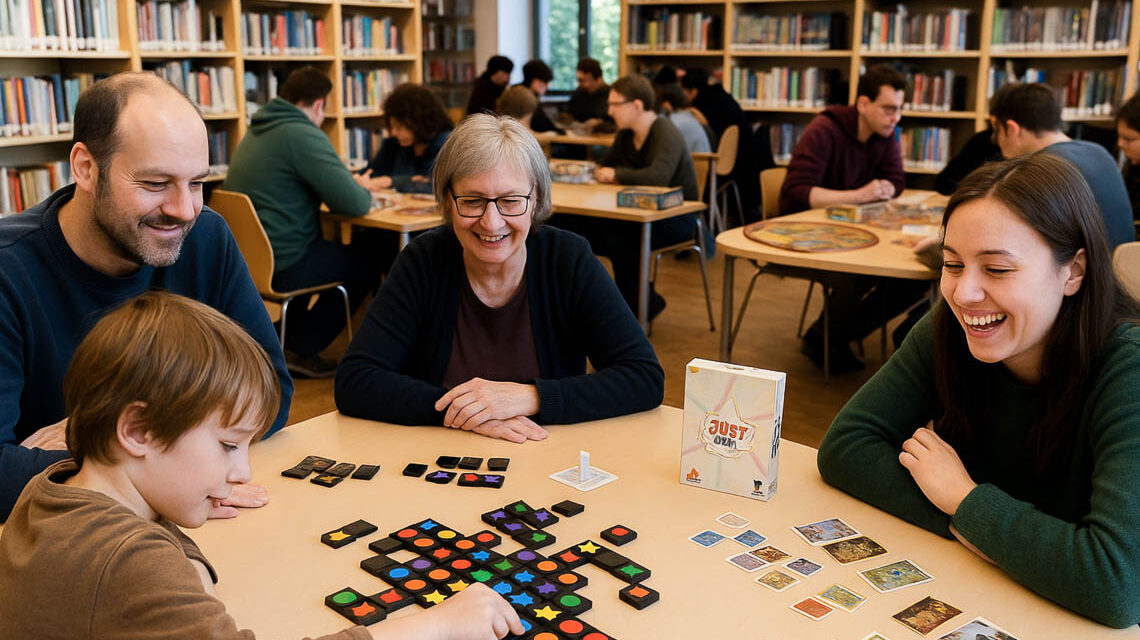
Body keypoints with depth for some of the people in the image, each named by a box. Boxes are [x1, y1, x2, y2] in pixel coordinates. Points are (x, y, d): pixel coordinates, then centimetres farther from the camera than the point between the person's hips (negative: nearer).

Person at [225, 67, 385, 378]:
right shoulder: (304, 135, -16)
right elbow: (354, 204, -20)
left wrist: (345, 180, 17)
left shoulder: (256, 132, 15)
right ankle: (301, 350, 6)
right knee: (375, 251, 3)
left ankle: (290, 335, 28)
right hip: (281, 266, -10)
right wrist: (365, 192, 4)